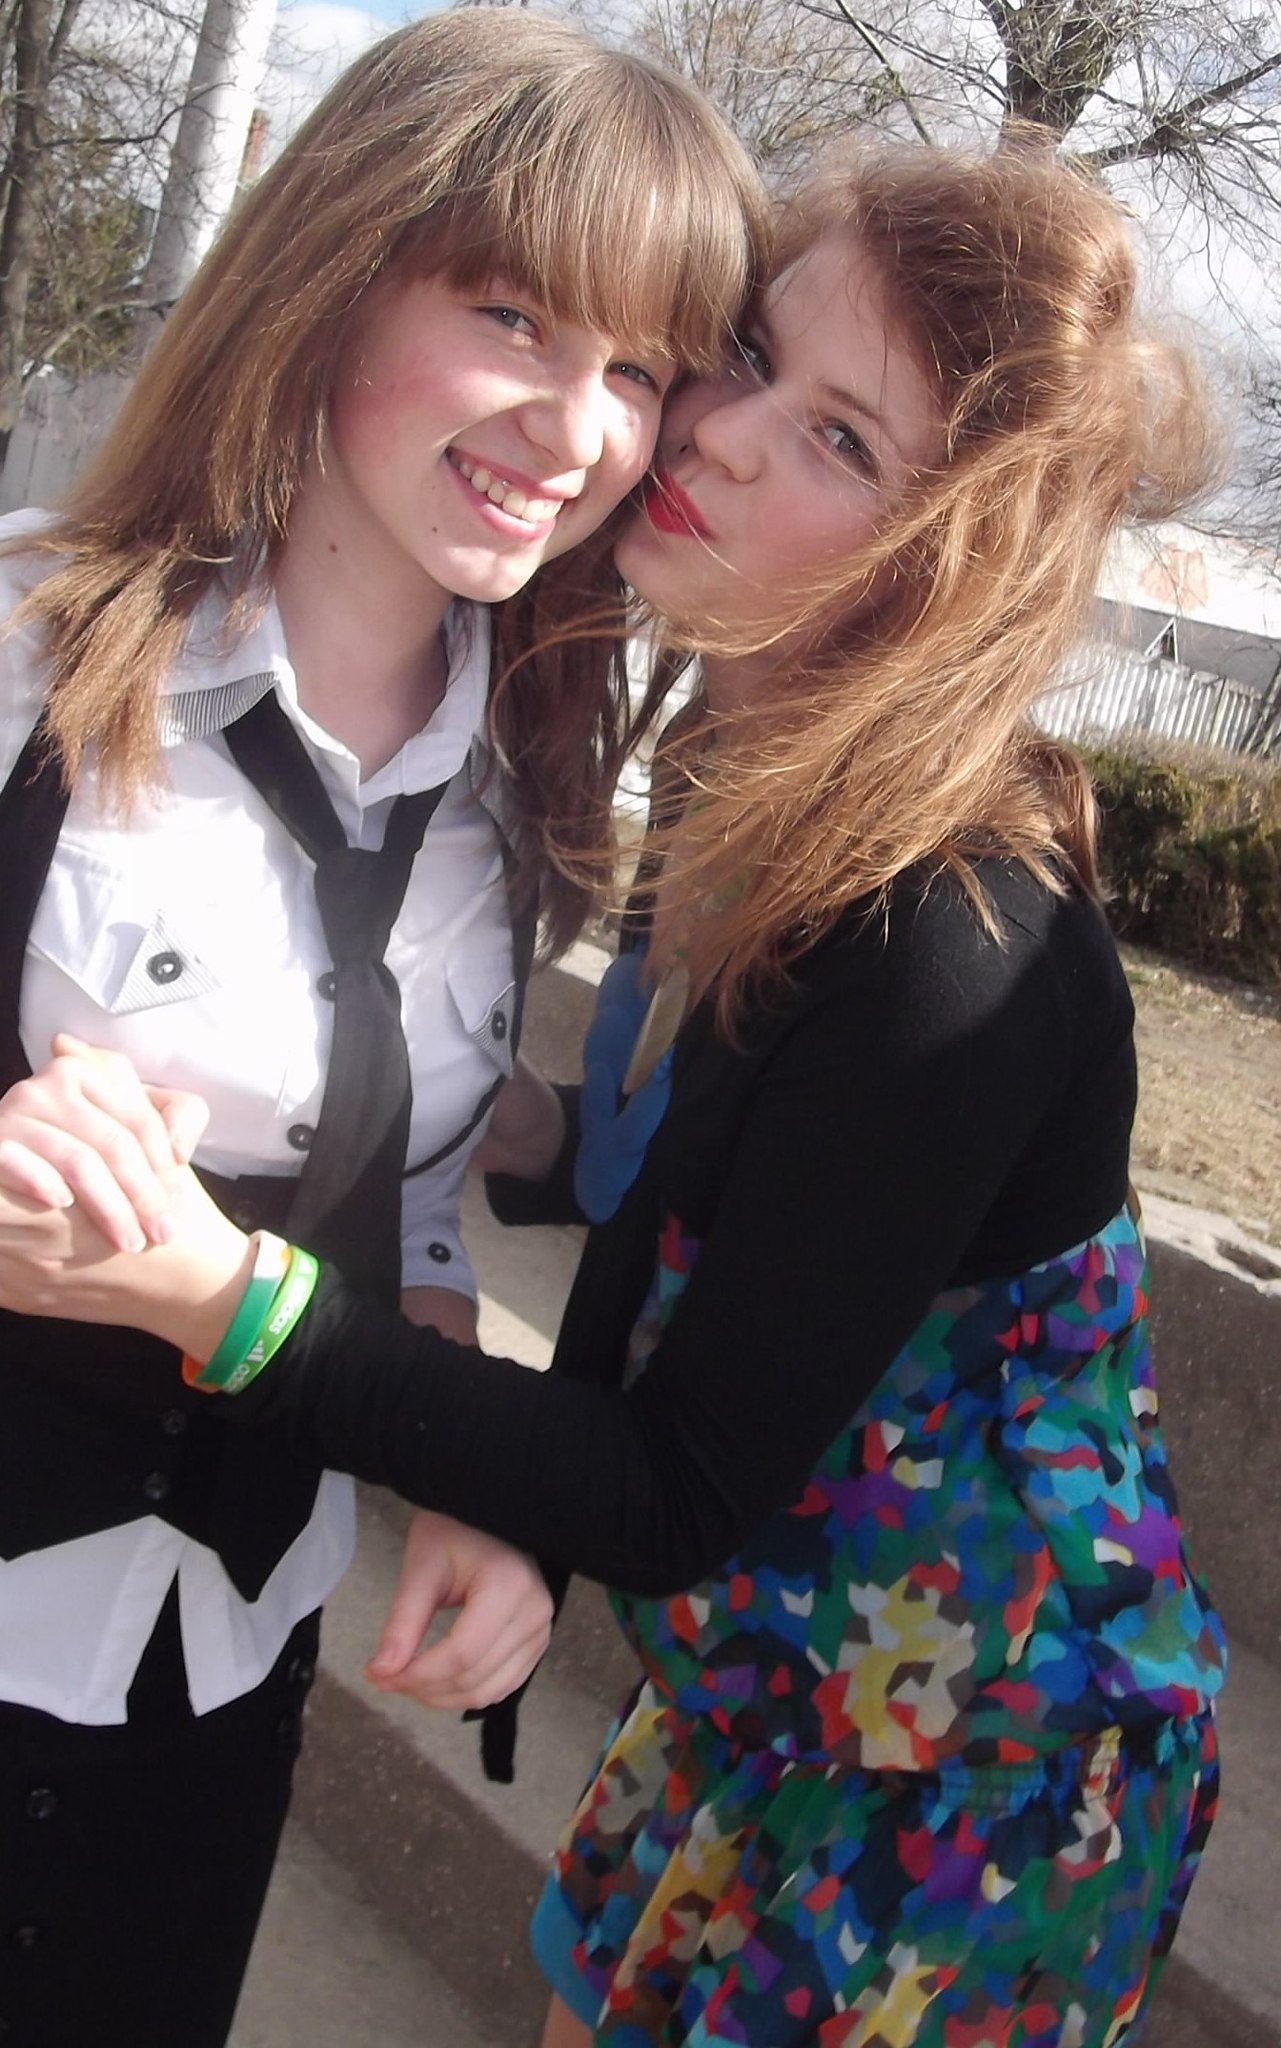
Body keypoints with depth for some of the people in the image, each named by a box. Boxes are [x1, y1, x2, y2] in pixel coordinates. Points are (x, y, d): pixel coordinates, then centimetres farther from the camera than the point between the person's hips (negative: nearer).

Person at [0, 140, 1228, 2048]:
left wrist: (220, 1297, -35)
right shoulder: (742, 785, -6)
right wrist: (543, 1133, -9)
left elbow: (683, 1498, -27)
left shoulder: (956, 947, -32)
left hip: (969, 1777, -7)